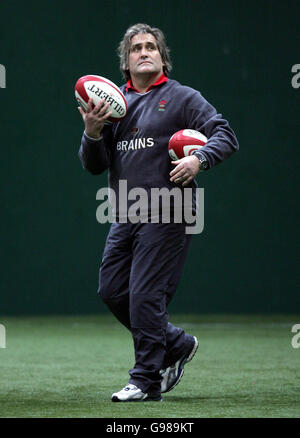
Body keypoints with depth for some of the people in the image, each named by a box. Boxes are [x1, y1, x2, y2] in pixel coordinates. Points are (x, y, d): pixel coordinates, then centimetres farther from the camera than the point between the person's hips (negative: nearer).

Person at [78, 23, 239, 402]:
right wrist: (92, 134, -8)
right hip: (124, 218, 6)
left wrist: (199, 159, -24)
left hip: (166, 216, -6)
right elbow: (95, 166, 12)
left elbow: (225, 135, -5)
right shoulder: (113, 104, 16)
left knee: (145, 295, -10)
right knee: (112, 291, 7)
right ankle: (177, 345, 25)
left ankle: (146, 380, -1)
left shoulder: (182, 98, 2)